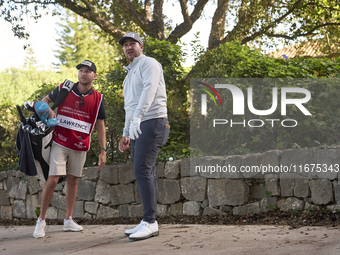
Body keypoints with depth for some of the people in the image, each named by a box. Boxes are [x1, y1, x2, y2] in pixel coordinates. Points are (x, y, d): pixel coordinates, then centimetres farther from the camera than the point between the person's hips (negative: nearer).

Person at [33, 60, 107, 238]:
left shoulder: (98, 98, 2)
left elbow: (100, 125, 5)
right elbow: (45, 100, 15)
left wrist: (103, 151, 0)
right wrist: (49, 112, -9)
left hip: (80, 146, 2)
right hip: (60, 143, -2)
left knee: (73, 180, 7)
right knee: (52, 179, -10)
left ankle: (68, 220, 17)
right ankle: (41, 220, -1)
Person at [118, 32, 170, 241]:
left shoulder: (148, 63, -2)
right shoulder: (130, 73, 27)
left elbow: (149, 89, -21)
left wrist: (137, 117, -33)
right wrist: (126, 134, 25)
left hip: (152, 122, -9)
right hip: (137, 128, 9)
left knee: (143, 170, -18)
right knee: (146, 173, 5)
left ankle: (150, 222, -19)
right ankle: (148, 224, 5)